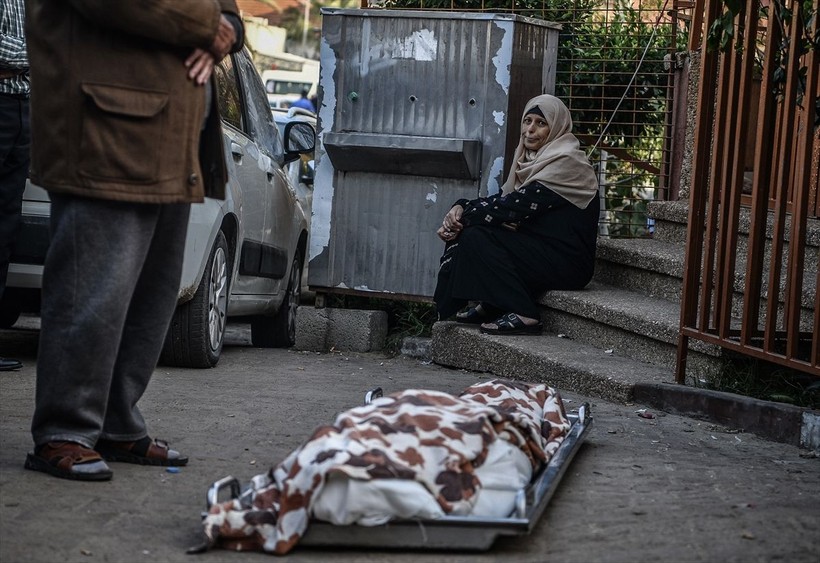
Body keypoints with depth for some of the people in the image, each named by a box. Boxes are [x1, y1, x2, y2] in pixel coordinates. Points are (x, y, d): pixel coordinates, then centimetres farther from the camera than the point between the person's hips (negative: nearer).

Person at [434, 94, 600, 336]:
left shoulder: (566, 162, -16)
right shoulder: (531, 159, 12)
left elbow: (514, 206, -21)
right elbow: (502, 198, 10)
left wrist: (462, 217, -12)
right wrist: (461, 208, -9)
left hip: (567, 263, -9)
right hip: (538, 252, 9)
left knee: (477, 237, -21)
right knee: (463, 231, 1)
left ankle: (522, 314, -21)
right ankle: (488, 305, 4)